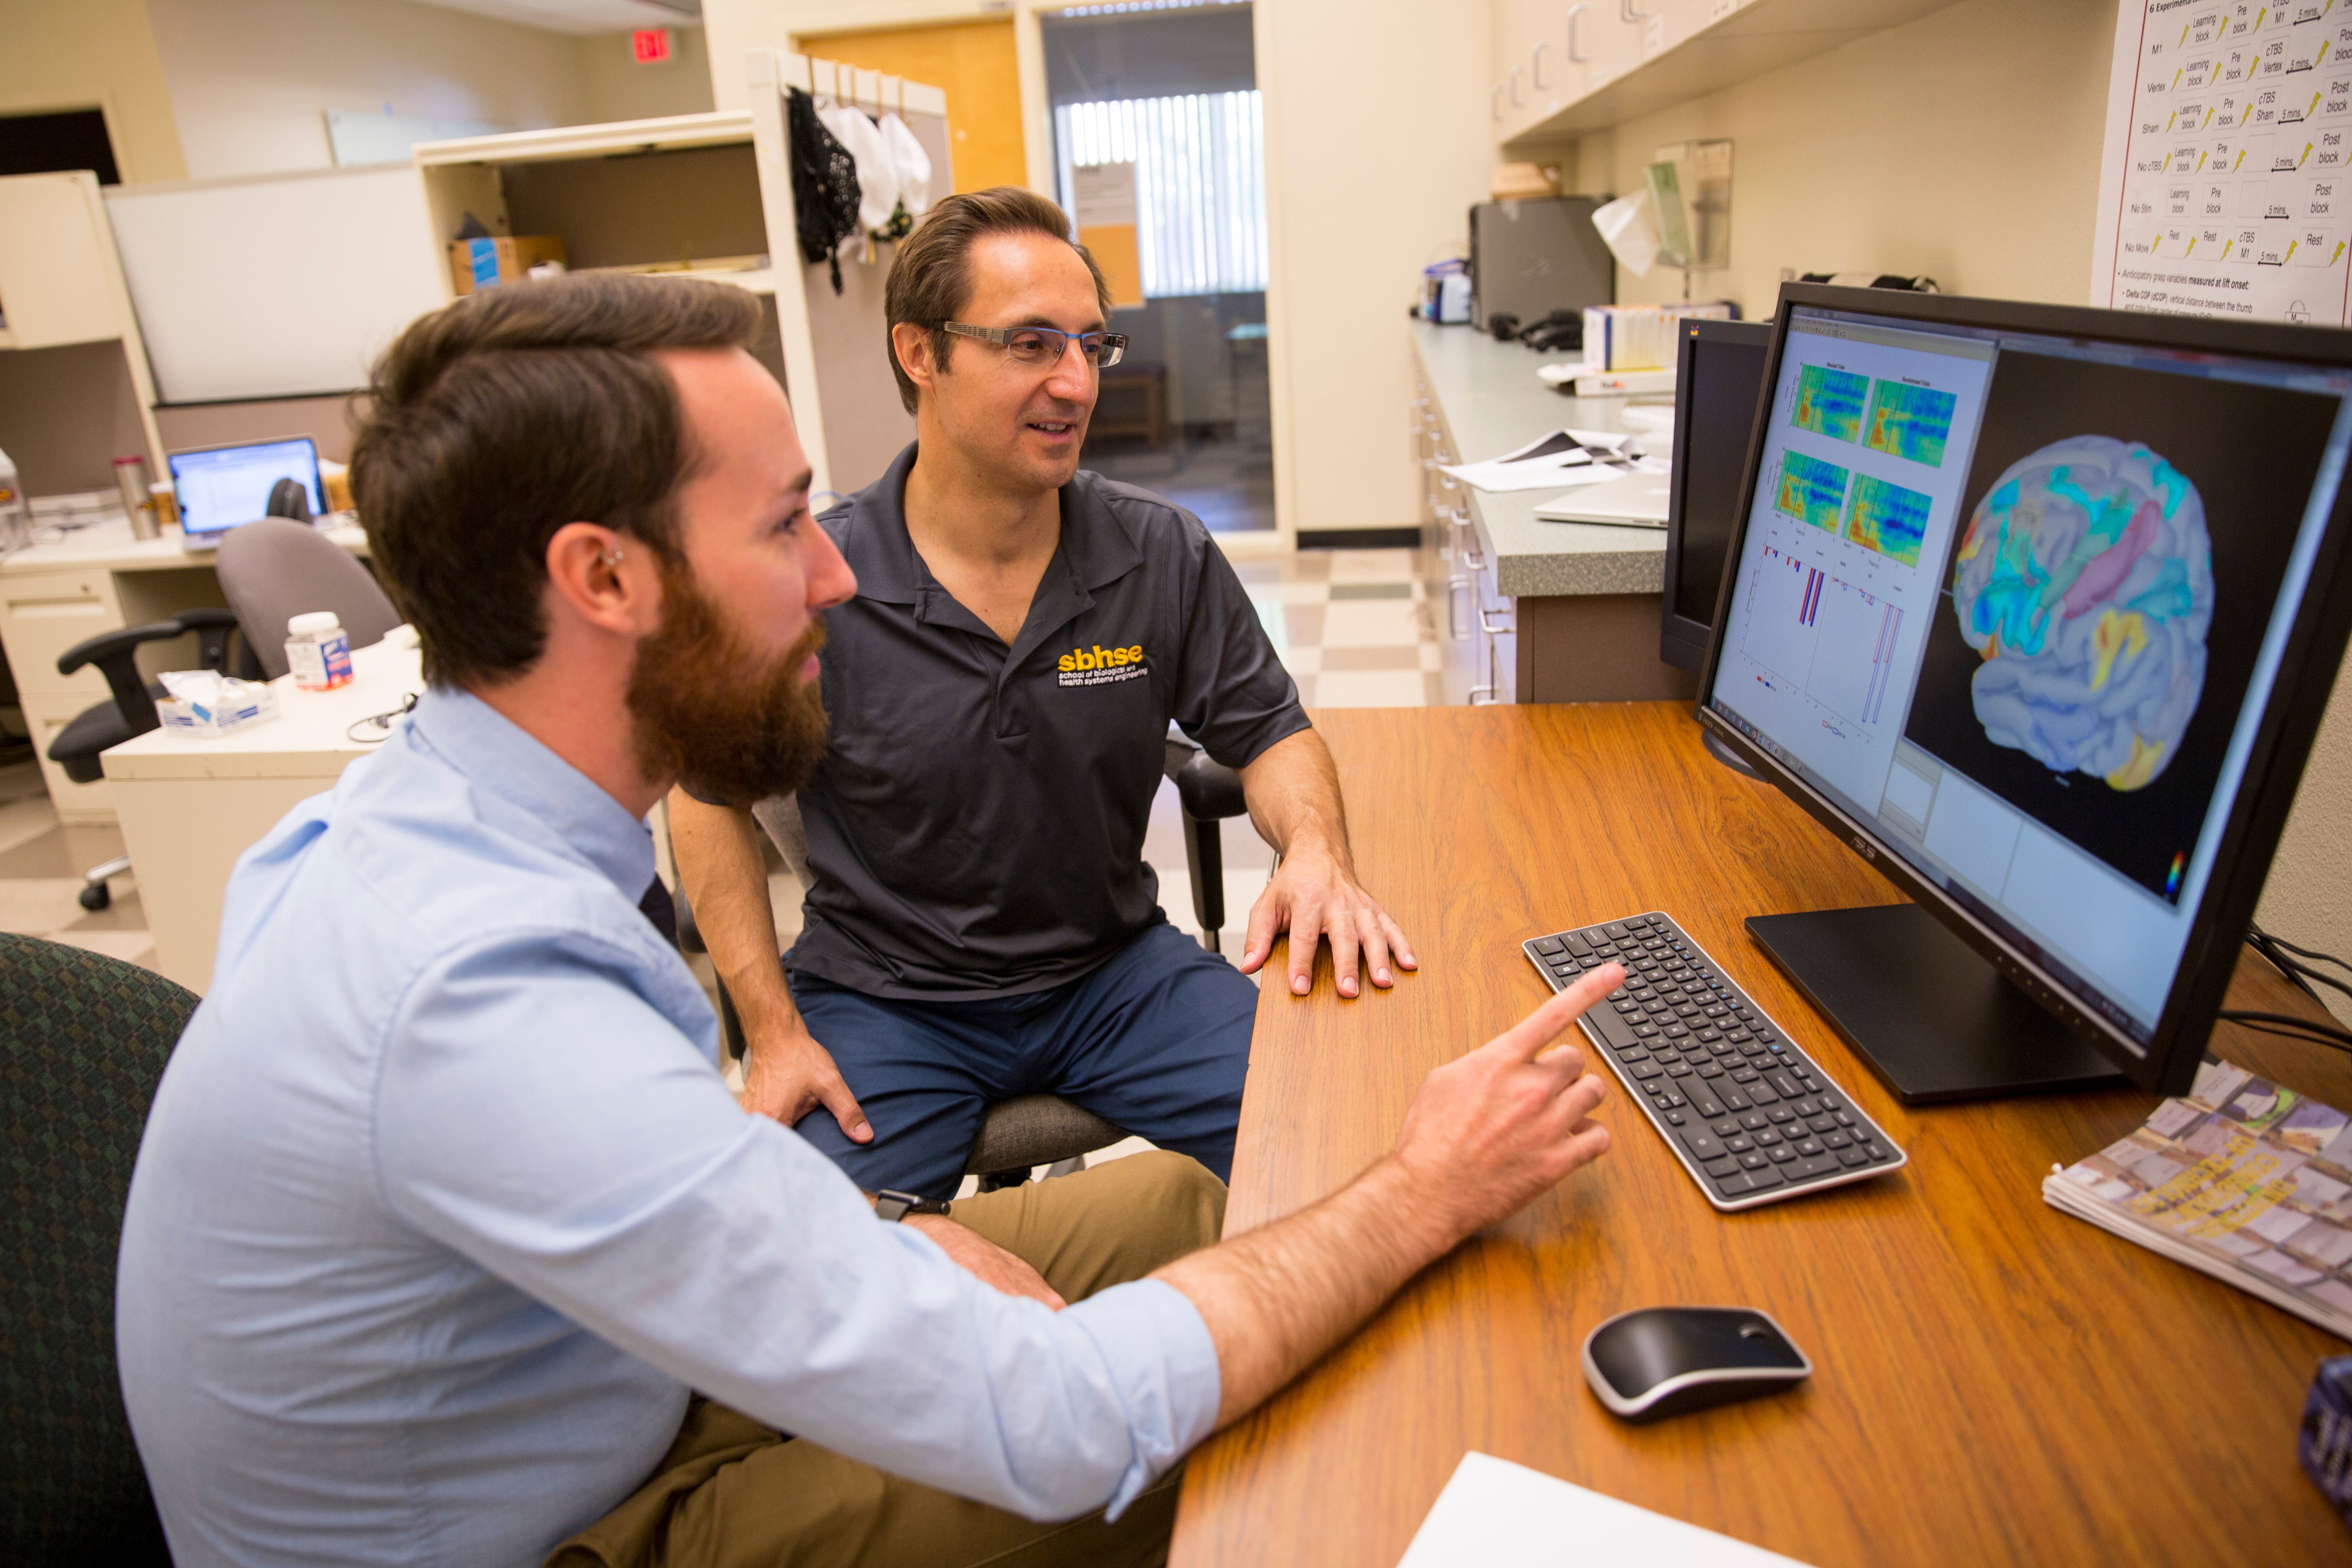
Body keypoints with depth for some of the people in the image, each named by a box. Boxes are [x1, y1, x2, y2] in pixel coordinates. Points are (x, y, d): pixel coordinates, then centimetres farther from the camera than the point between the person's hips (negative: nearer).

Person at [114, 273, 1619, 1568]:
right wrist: (1424, 1198, -22)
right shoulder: (482, 990, -38)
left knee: (1169, 1204, 3)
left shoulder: (425, 807, -8)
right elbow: (1049, 1431, -35)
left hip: (607, 1367, 7)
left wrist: (890, 1237, -10)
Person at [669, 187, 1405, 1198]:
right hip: (883, 995, -2)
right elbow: (711, 794, -1)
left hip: (1113, 969, 3)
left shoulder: (1165, 556, -6)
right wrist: (774, 1030, -6)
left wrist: (1315, 852, -18)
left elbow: (1267, 731, 5)